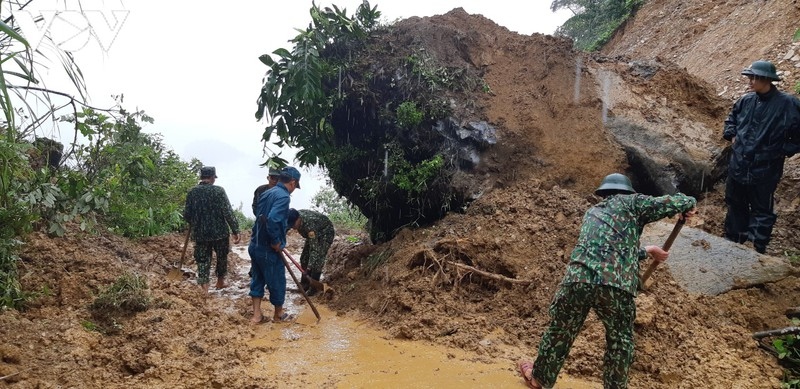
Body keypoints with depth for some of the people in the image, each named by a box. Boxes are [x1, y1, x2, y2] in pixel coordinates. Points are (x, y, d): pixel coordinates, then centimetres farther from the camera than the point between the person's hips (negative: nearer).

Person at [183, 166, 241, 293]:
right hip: (220, 233, -2)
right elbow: (228, 212, -15)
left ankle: (204, 290, -2)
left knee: (203, 261, 7)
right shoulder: (219, 191, -10)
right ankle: (220, 282, 35)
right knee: (222, 257, 20)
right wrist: (235, 230, -10)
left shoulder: (192, 192, 0)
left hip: (200, 234, 2)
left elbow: (186, 215, 4)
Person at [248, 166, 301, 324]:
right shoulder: (283, 196, -19)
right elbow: (272, 220, -32)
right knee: (277, 282, 9)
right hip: (269, 250, -8)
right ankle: (278, 314, 25)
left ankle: (256, 314, 21)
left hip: (255, 245, 8)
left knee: (257, 279, 16)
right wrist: (276, 242, -20)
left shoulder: (267, 193, 8)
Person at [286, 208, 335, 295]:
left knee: (317, 259, -16)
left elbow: (314, 248, -42)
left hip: (326, 233, -8)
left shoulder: (309, 224, -41)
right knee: (304, 258, 4)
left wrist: (309, 268, -44)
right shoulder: (294, 218, -21)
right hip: (315, 233, 8)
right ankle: (305, 283, 16)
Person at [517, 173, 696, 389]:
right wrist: (689, 204, 34)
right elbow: (674, 202, 11)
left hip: (578, 279, 4)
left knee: (559, 332, 24)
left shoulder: (593, 212, 31)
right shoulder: (630, 203, 16)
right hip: (617, 287, -4)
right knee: (620, 343, 20)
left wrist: (646, 251, 51)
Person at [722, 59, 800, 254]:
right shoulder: (746, 100, 0)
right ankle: (732, 240, 37)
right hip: (738, 166, 6)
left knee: (762, 211, 8)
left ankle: (758, 249, 18)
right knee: (735, 205, 20)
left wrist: (782, 150, -11)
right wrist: (731, 135, 7)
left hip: (764, 170, -5)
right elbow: (731, 117, 21)